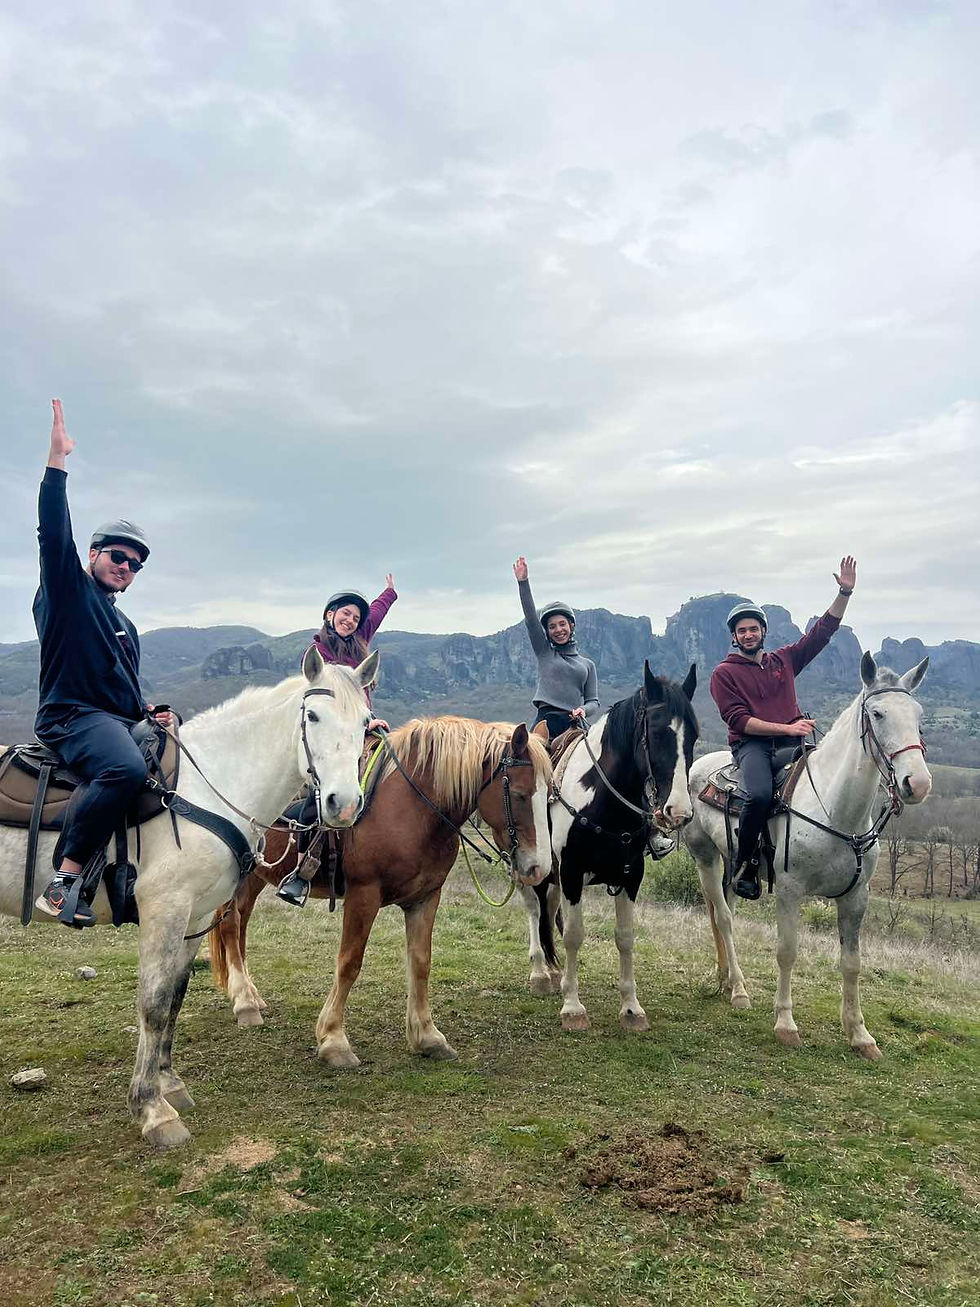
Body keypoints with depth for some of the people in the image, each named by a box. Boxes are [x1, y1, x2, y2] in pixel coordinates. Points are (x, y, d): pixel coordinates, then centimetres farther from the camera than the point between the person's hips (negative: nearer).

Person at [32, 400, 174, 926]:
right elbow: (54, 533, -11)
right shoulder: (67, 589, 6)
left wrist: (150, 712, 10)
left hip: (118, 722, 9)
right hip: (72, 716, -9)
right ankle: (63, 881, -31)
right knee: (126, 768, -37)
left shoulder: (125, 626, 27)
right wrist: (57, 461, -18)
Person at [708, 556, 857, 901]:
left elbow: (823, 630, 18)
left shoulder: (784, 659, 20)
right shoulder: (724, 673, 6)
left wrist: (845, 592, 8)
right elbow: (738, 720, -4)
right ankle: (744, 864, -14)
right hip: (751, 744, -4)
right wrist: (787, 728, -12)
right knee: (759, 794, -34)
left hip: (790, 742, 4)